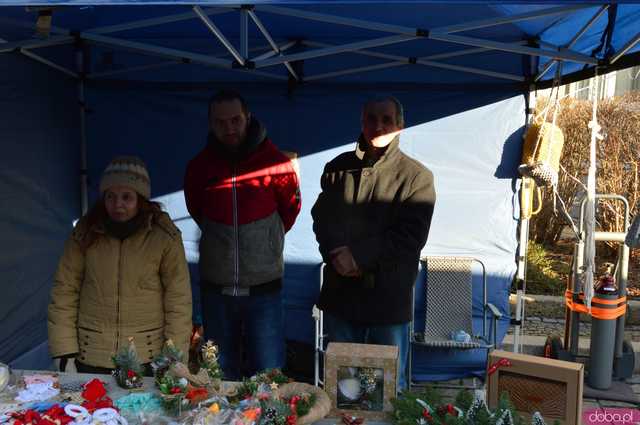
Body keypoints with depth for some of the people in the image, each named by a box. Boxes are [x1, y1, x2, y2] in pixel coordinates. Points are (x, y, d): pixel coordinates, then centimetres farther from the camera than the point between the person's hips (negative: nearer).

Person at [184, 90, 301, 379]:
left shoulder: (276, 162, -6)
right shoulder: (199, 166, 1)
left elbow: (290, 209, 9)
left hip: (263, 287, -2)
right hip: (215, 287, 3)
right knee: (221, 378, 15)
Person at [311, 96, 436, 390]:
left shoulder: (417, 176, -3)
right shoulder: (338, 167, 8)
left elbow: (411, 236, -10)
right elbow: (322, 219, 7)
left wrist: (359, 255, -16)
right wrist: (336, 254, -12)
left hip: (389, 295, -3)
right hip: (340, 291, 3)